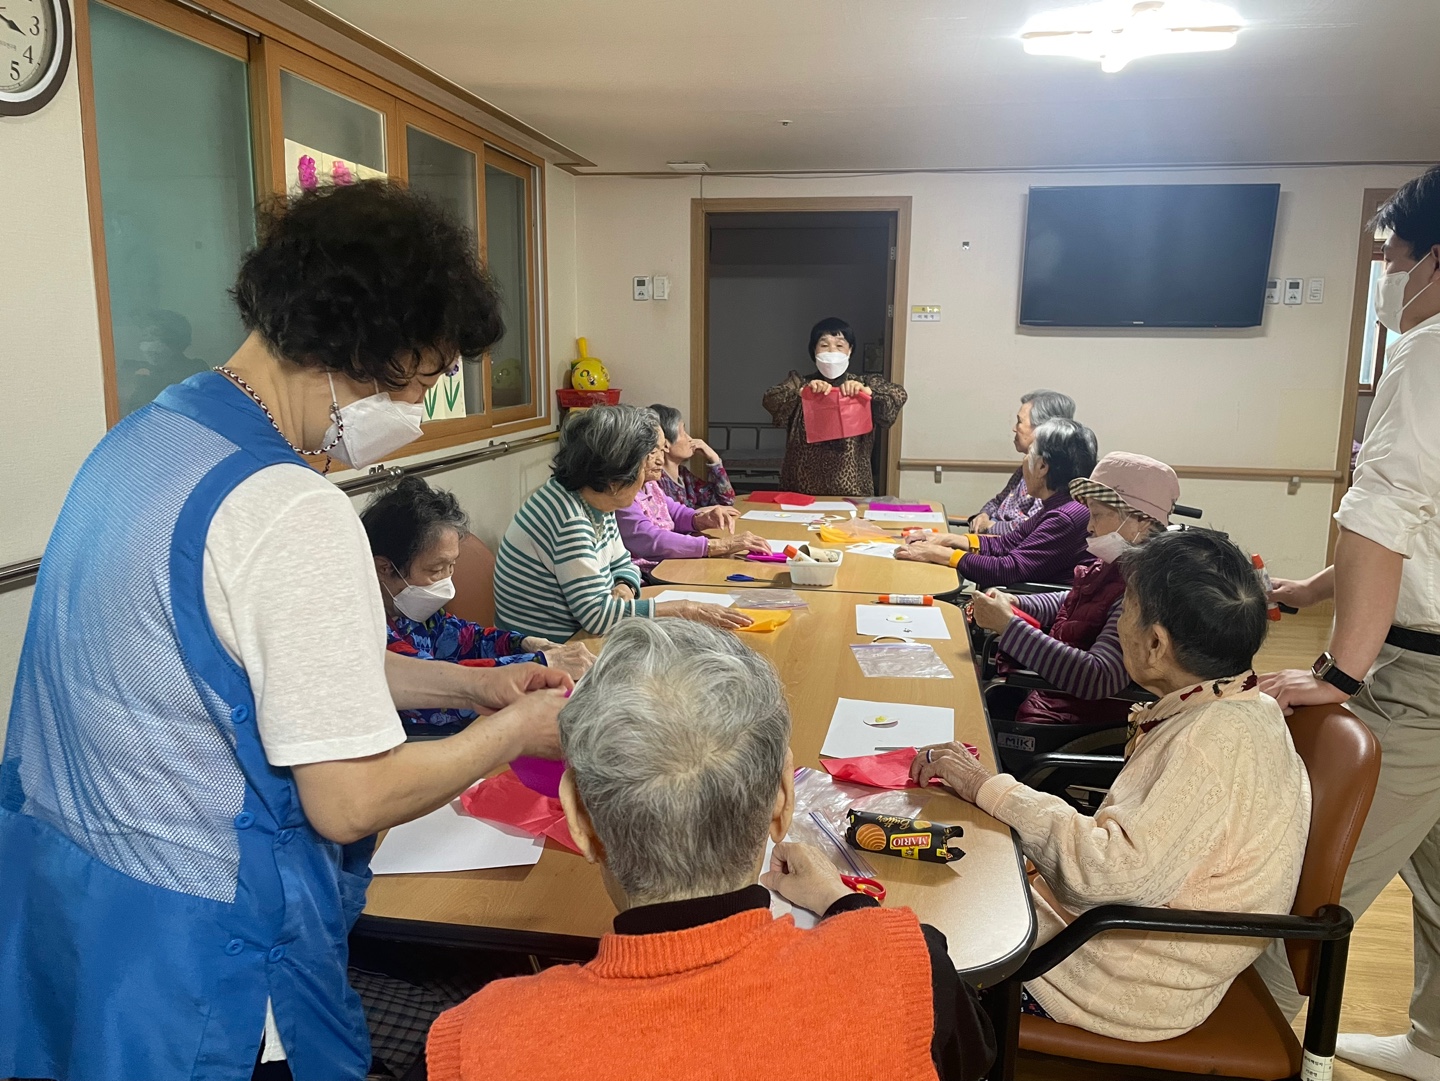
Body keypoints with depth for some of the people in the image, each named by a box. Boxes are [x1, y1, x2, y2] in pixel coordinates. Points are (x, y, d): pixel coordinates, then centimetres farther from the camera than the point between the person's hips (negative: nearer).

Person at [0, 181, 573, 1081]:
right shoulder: (291, 515, -28)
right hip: (197, 949, -9)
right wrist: (519, 730, -9)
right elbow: (352, 800, -24)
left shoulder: (146, 433, 2)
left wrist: (471, 683, 7)